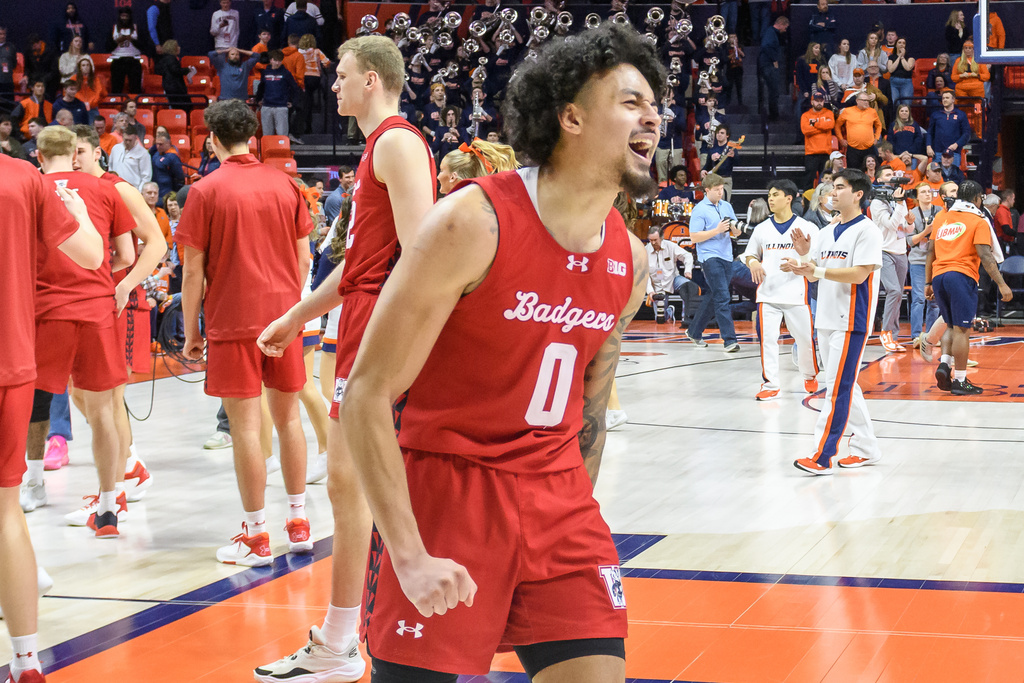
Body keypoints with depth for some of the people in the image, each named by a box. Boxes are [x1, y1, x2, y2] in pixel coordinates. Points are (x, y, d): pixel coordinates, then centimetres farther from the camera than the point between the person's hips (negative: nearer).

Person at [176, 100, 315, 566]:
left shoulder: (206, 191, -6)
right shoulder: (285, 185, 5)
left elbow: (193, 271, -6)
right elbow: (303, 257, 9)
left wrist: (191, 332, 1)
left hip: (234, 321, -4)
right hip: (283, 316, 4)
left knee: (245, 425, -2)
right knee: (288, 417, 14)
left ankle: (256, 537, 2)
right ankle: (298, 524, 19)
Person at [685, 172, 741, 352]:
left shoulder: (727, 206, 14)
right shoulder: (699, 210, -5)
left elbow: (736, 233, 19)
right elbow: (694, 237, -10)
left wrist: (735, 228, -5)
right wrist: (717, 230, -17)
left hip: (726, 258, 7)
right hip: (710, 257, -7)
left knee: (713, 297, 12)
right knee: (722, 298, -15)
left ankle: (694, 332, 27)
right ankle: (729, 340, -18)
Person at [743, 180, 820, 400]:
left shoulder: (806, 227, 0)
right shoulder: (762, 229, 10)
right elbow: (749, 254, 20)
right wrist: (753, 262, -4)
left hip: (797, 293, -2)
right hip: (767, 293, 2)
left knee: (805, 338, 5)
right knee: (767, 338, -6)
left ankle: (810, 376, 30)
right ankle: (770, 384, 0)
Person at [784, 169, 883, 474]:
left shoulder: (866, 230, -9)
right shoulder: (827, 232, 15)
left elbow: (859, 274, -19)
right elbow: (814, 275, 17)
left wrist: (816, 270, -24)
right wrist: (804, 256, -3)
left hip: (851, 322, -8)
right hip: (826, 319, 8)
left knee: (838, 387, -9)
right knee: (845, 386, 13)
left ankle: (822, 456, -11)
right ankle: (866, 448, 22)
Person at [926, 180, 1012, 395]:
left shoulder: (942, 220, 17)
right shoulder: (978, 221, 0)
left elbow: (931, 252, 18)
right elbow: (985, 256, -9)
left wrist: (928, 283, 24)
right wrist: (1001, 284, -9)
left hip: (938, 276, 6)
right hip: (961, 276, -6)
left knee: (952, 325, 19)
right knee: (962, 329, -2)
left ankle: (944, 363, 0)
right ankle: (959, 381, 0)